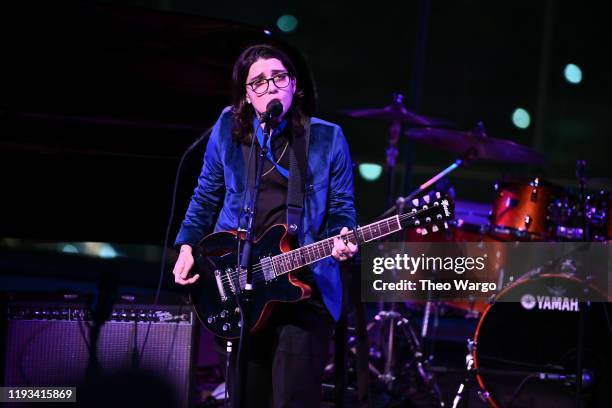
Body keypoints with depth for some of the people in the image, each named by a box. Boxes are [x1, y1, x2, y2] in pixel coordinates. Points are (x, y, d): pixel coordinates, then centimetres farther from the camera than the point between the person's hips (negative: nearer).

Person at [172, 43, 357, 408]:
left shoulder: (326, 138, -2)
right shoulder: (229, 130, 3)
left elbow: (342, 208, 1)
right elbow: (207, 197, 15)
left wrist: (342, 241, -19)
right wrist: (188, 246, 6)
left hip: (305, 285, -2)